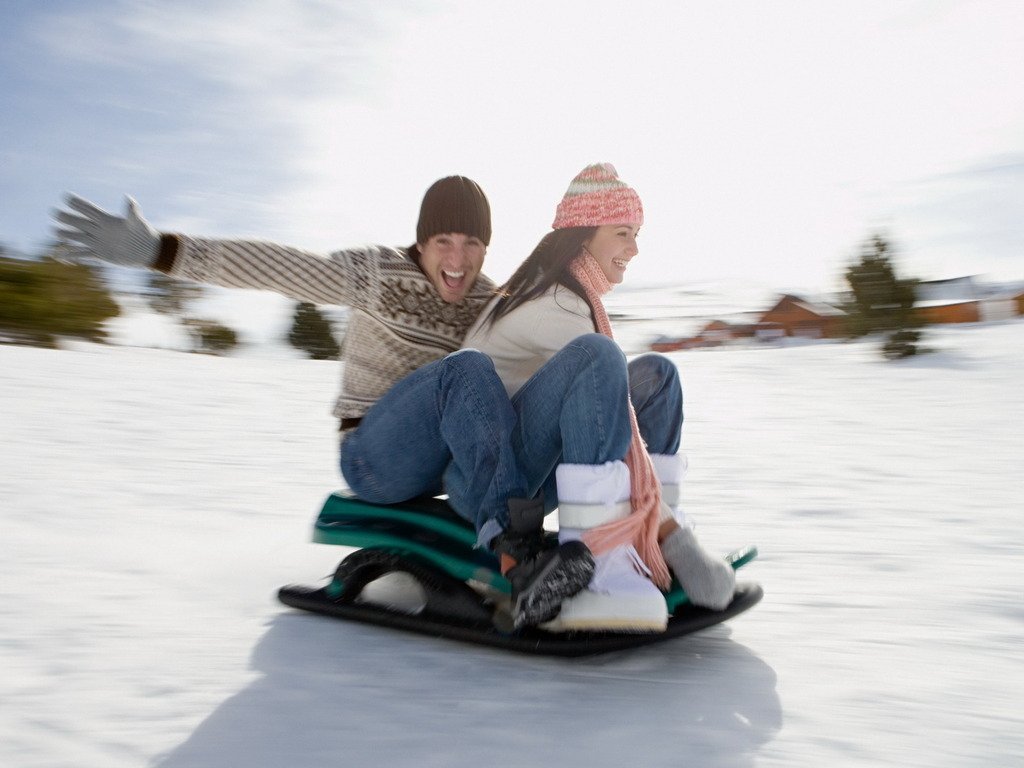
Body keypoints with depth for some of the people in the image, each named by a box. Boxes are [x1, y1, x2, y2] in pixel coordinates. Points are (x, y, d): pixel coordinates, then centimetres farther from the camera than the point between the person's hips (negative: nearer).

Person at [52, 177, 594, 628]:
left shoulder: (489, 302, 9)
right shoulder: (379, 274, -8)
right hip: (375, 458, -6)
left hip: (447, 458, 6)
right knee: (466, 369, -32)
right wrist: (158, 250, -26)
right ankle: (518, 554, -43)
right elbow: (274, 265, -18)